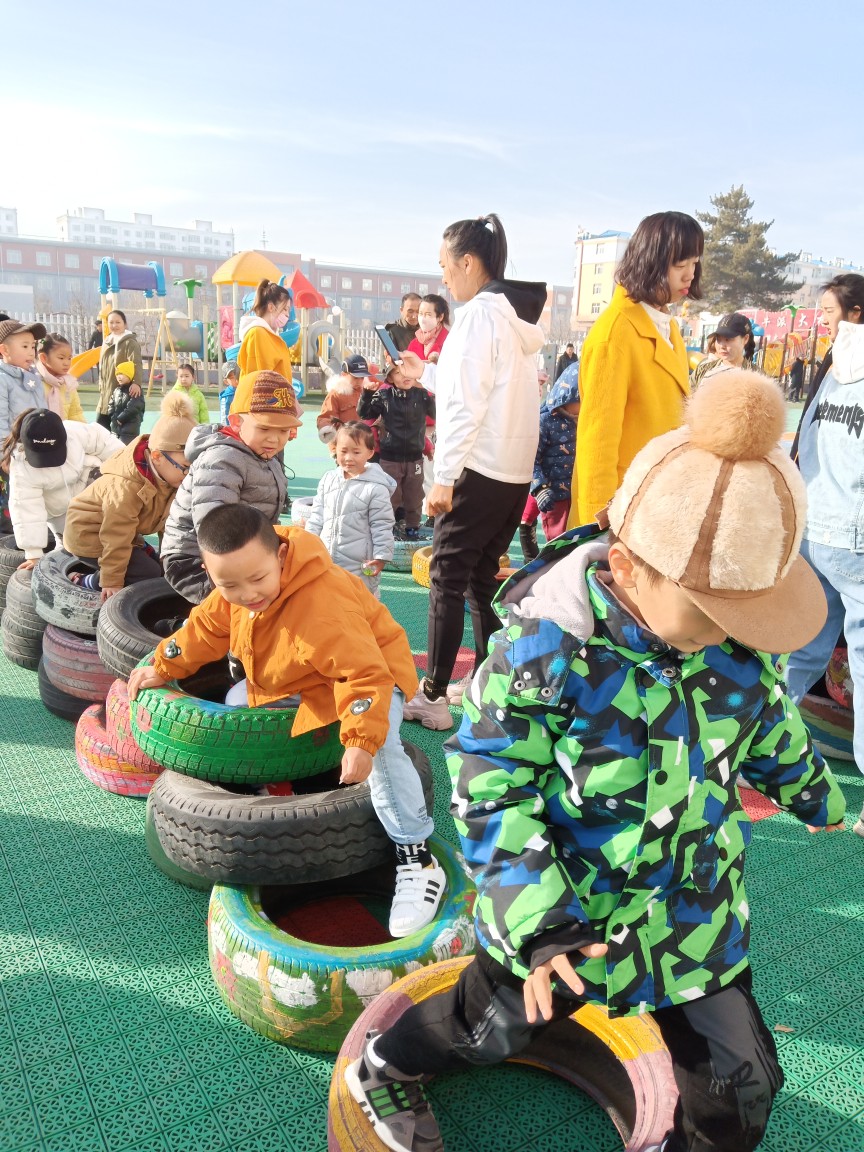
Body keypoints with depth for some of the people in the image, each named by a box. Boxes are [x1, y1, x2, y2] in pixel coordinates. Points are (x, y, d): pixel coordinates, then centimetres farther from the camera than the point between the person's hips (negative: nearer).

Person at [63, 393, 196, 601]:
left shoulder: (169, 475, -12)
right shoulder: (126, 487, -36)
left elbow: (167, 517, 1)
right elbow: (116, 539, -30)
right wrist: (112, 582, -23)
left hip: (125, 531, 9)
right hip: (89, 536, -9)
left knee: (159, 568, 6)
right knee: (151, 575, -18)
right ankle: (84, 581, -4)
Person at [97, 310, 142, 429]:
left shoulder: (130, 343, -10)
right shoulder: (106, 342, 14)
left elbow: (137, 364, -26)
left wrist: (136, 383, -43)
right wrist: (101, 386, 17)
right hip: (106, 397, 8)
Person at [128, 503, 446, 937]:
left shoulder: (322, 606, -43)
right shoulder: (233, 592, -15)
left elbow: (366, 673, -43)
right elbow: (207, 625, 5)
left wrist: (362, 739, -49)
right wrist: (162, 667, 8)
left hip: (370, 668, -8)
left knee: (381, 748, -32)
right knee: (237, 702, 13)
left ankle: (416, 858, -22)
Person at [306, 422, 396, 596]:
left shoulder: (376, 488, -13)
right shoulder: (328, 479, 4)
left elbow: (382, 526, -11)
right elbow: (317, 514, 12)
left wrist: (381, 556, -12)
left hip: (359, 565, -6)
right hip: (325, 557, 6)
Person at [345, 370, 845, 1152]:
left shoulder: (742, 639, -14)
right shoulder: (547, 649, -31)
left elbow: (771, 727, 8)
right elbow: (488, 781, -24)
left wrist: (817, 795, 25)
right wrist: (535, 917, -28)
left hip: (700, 915, 4)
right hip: (567, 916, -3)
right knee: (488, 1029, 23)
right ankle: (382, 1067, 56)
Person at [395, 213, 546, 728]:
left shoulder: (480, 313, -11)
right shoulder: (520, 315, 15)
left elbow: (468, 403, -17)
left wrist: (444, 475, -16)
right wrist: (427, 374, 27)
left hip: (479, 469, -9)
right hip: (517, 470, 9)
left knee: (448, 579, -2)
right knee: (482, 579, 15)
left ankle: (433, 697, 3)